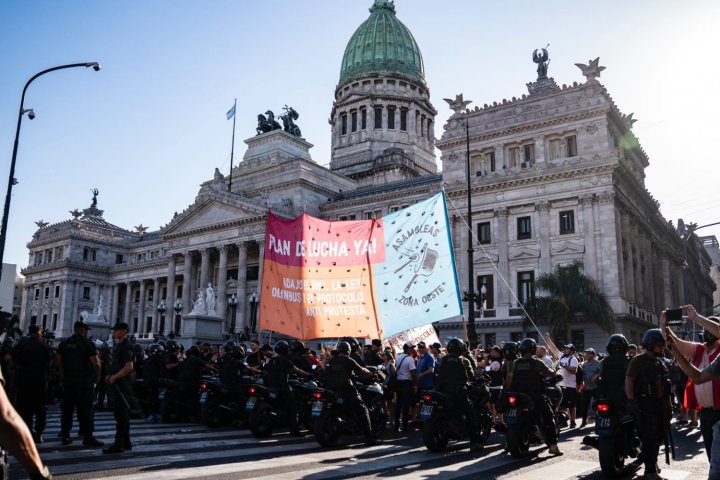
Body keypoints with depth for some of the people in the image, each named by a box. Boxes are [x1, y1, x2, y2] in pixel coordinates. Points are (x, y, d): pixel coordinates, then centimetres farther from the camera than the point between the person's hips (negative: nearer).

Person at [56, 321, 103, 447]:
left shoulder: (64, 344, 8)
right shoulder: (88, 344, -9)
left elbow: (58, 360, 9)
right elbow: (96, 363, -15)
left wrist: (63, 373, 20)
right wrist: (97, 376, 0)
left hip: (68, 380, 5)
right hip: (85, 380, -5)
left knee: (67, 408, 11)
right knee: (86, 409, -3)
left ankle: (65, 436, 15)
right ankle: (88, 437, -3)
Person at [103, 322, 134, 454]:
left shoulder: (126, 346, -15)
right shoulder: (120, 345, 16)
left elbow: (129, 367, -24)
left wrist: (114, 377, -17)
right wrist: (111, 375, 11)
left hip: (121, 383, -10)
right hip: (117, 383, 10)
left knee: (120, 414, -5)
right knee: (122, 414, 16)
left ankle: (118, 445, -1)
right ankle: (126, 442, 25)